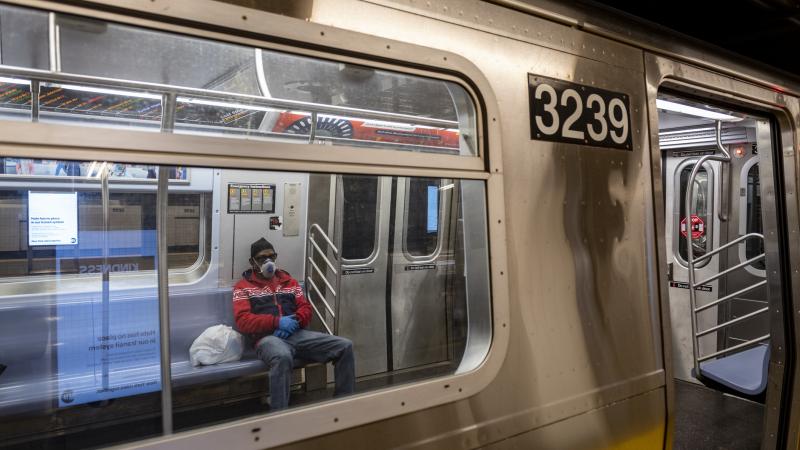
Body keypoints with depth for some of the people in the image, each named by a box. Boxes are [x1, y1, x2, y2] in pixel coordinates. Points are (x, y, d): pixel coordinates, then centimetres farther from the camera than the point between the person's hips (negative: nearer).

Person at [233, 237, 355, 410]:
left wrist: (295, 321, -8)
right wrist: (277, 322, -16)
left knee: (345, 346, -14)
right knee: (283, 357, -43)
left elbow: (306, 308, 17)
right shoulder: (243, 286, 11)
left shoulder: (289, 281, 24)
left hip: (297, 334, 5)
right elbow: (243, 320, -2)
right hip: (268, 338, -4)